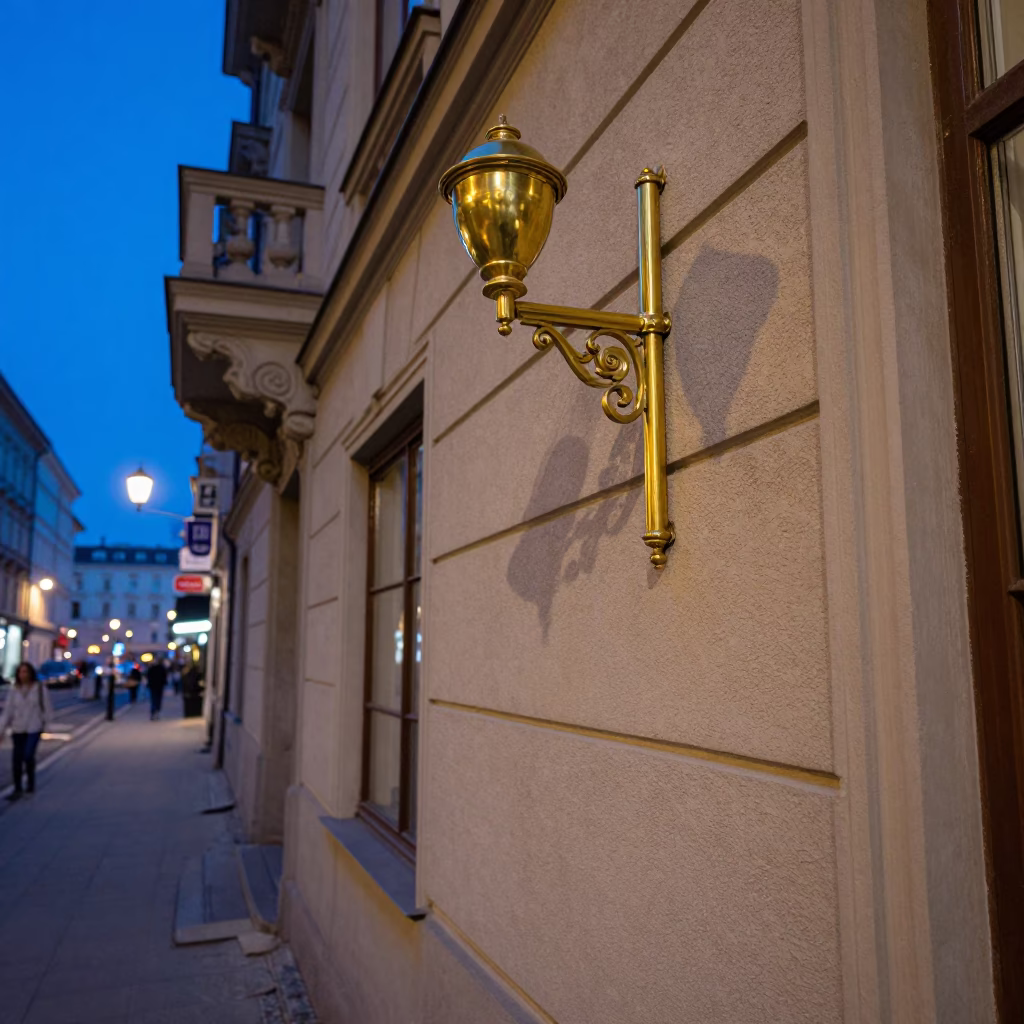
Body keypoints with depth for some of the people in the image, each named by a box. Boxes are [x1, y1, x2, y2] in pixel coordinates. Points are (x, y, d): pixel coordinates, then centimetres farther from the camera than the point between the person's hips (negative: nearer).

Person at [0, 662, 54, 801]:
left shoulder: (40, 689, -6)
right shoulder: (14, 691, 0)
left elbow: (47, 709, 1)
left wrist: (45, 723, 5)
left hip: (34, 729, -3)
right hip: (18, 729, 3)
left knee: (28, 756, -15)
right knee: (17, 759, 3)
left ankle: (31, 782, 12)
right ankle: (17, 789, 16)